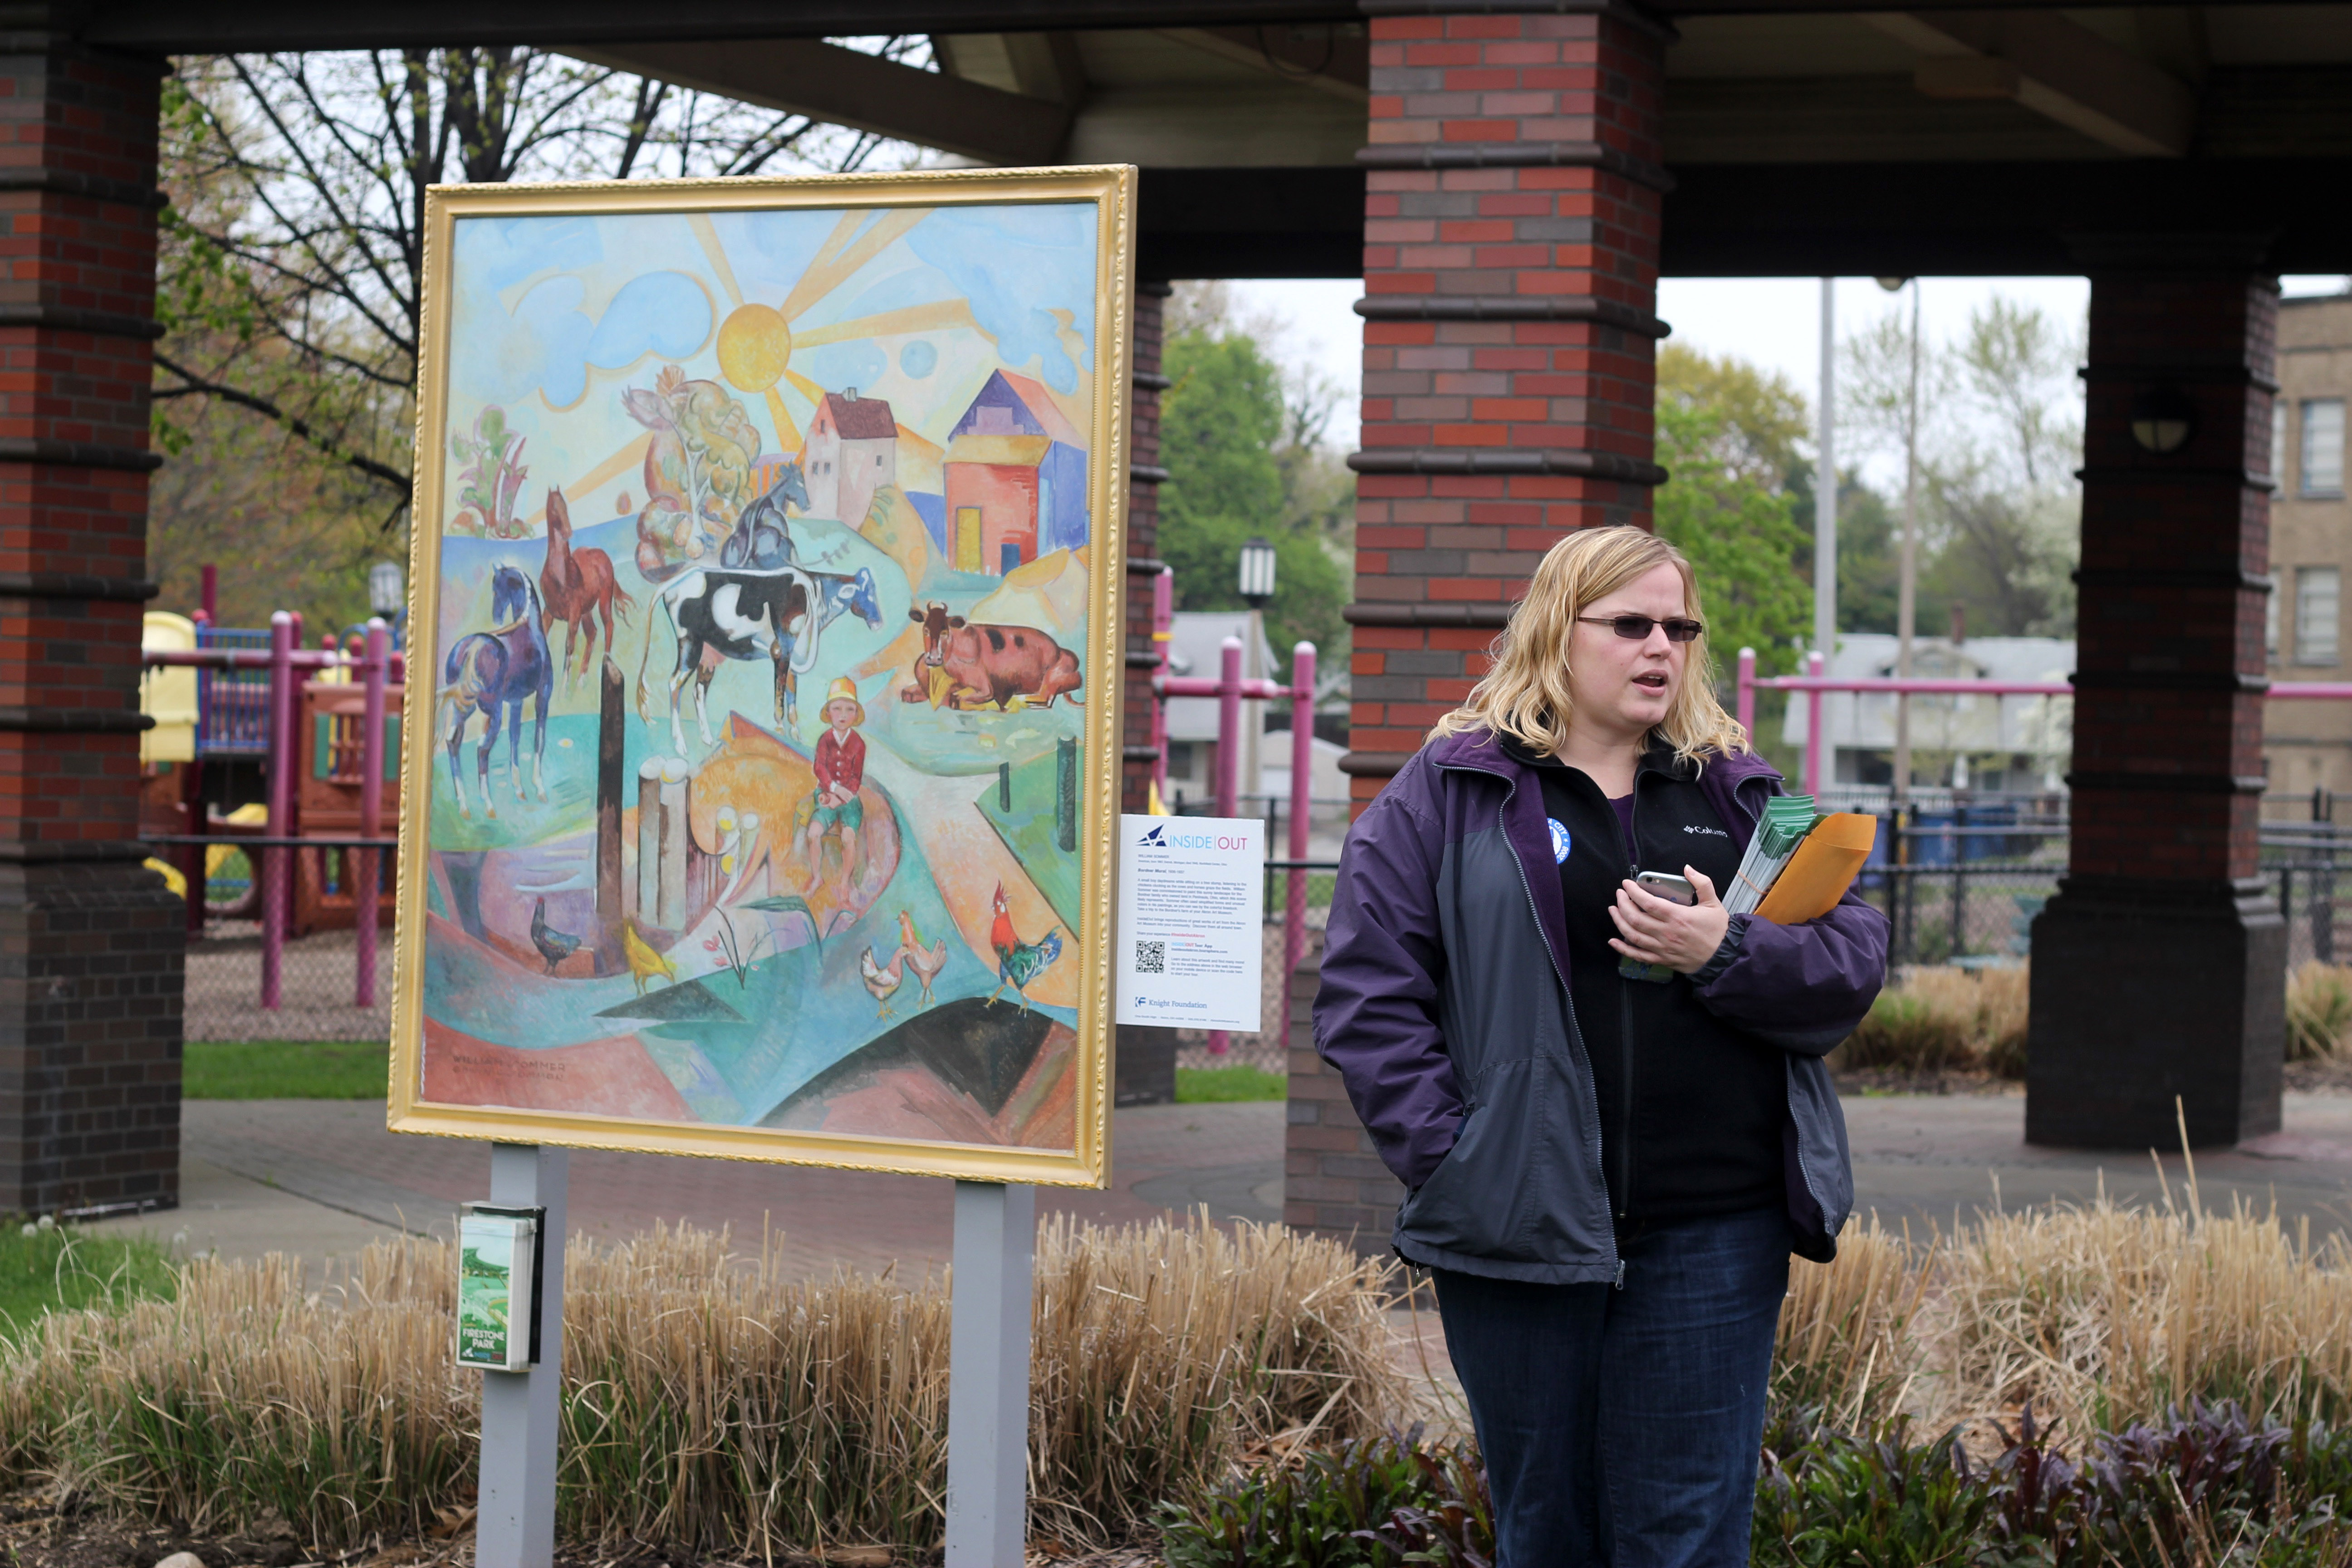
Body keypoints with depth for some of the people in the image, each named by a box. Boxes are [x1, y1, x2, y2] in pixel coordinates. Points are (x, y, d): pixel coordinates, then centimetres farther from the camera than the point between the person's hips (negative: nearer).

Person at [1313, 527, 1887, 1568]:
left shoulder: (1741, 794, 13)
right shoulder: (1447, 793, 3)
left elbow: (1855, 963, 7)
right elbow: (1369, 994, -2)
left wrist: (1728, 954, -11)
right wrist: (1450, 1157, -10)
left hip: (1712, 1236, 2)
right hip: (1519, 1228, -1)